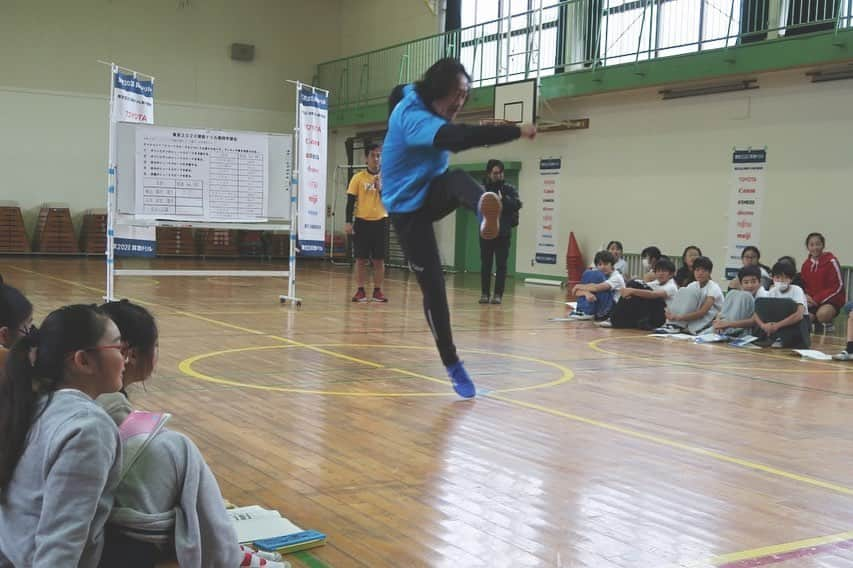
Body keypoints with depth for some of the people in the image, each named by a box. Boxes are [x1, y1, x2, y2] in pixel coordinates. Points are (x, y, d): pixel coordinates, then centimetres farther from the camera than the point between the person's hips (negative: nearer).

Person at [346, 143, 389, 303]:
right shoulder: (358, 177, 0)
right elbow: (351, 201, -1)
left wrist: (380, 188, -17)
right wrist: (348, 222, -8)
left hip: (379, 222, 1)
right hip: (362, 222, -1)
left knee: (379, 259, 3)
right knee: (361, 258, 2)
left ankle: (377, 291, 11)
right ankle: (361, 291, 10)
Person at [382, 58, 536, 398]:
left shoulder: (427, 110, 1)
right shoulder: (412, 116, -27)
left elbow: (455, 139, 21)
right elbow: (456, 138, -43)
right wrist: (516, 131, -42)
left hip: (432, 194, 7)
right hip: (408, 209, -7)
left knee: (456, 179, -30)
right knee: (433, 287, -8)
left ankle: (484, 209, -65)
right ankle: (453, 366, 4)